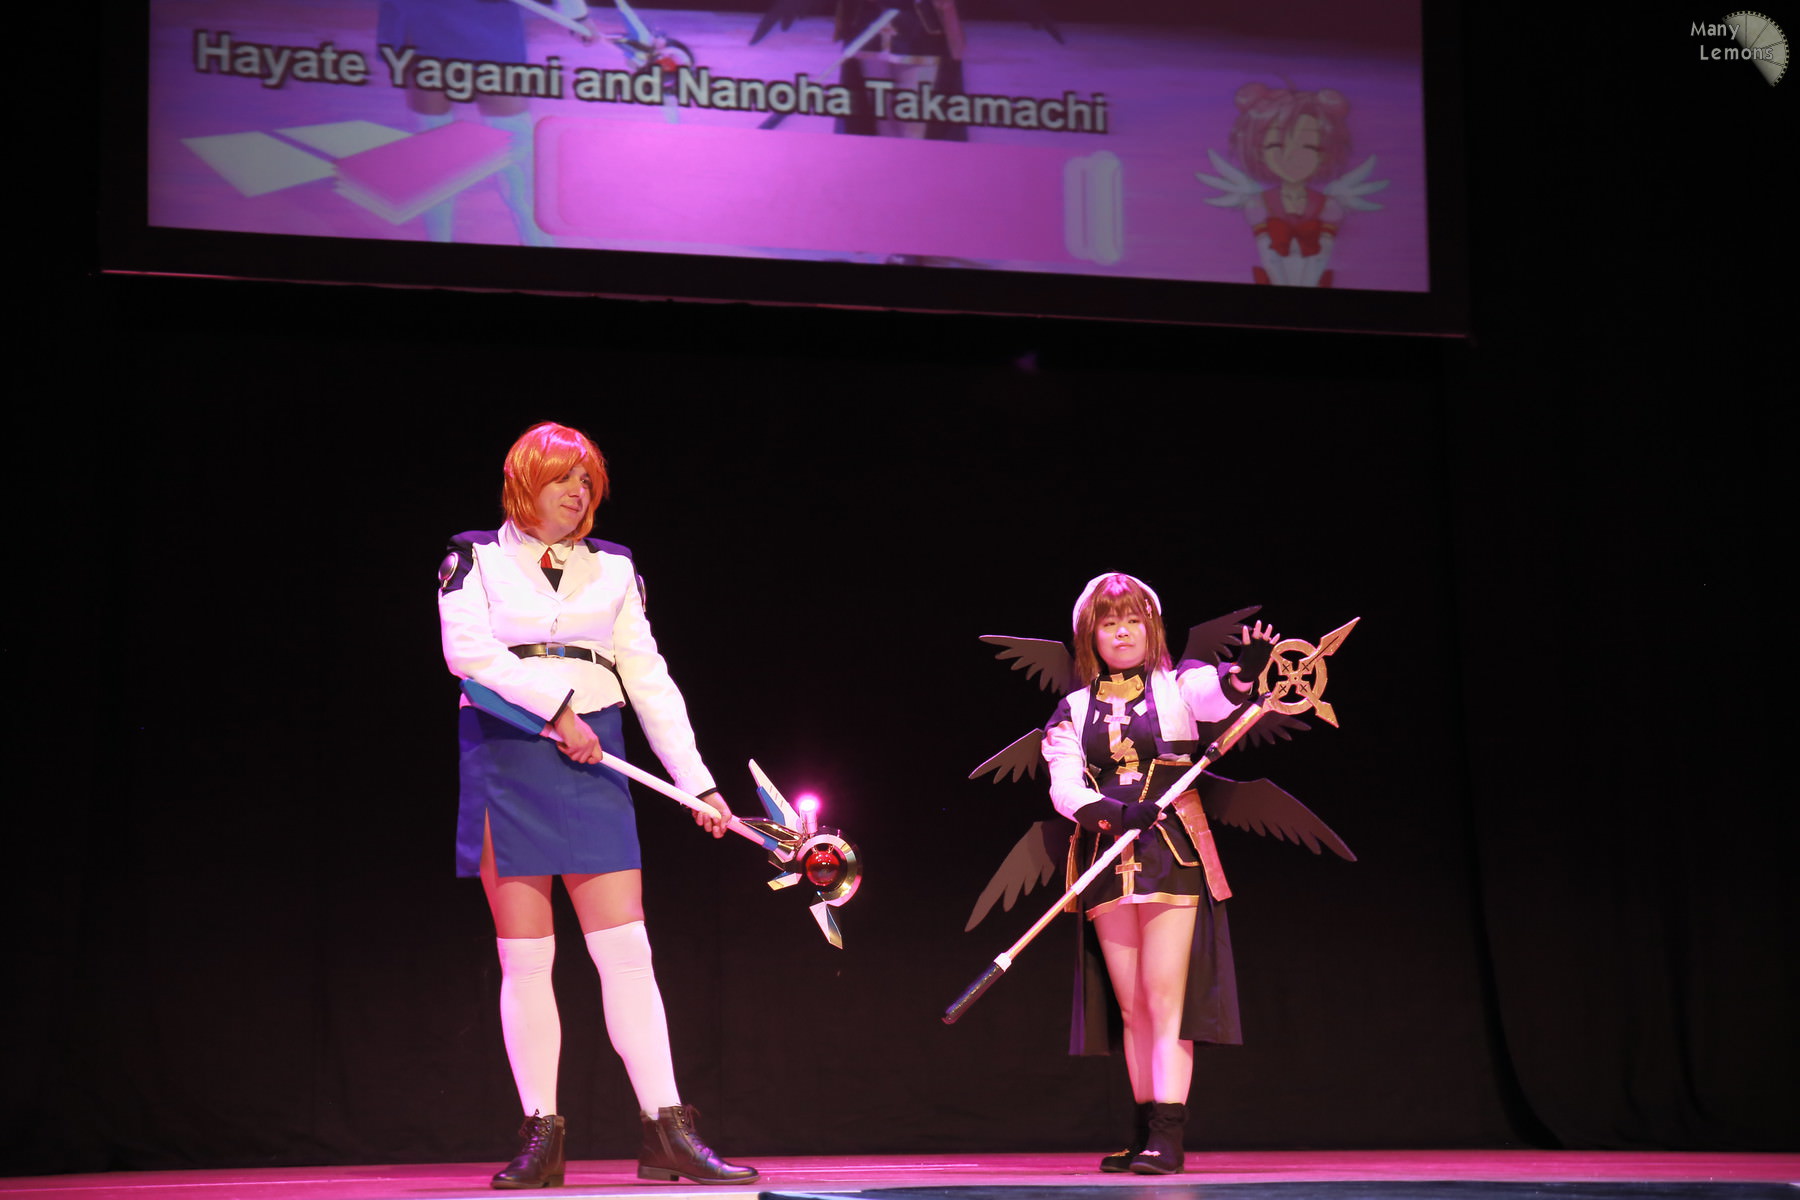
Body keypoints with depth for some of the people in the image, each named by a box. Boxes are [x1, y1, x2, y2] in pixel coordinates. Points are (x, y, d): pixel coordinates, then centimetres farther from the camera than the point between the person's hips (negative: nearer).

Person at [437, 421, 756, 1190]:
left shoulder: (612, 569, 14)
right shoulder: (475, 559, 7)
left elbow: (649, 681, 11)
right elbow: (466, 649, -10)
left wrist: (700, 783, 5)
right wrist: (556, 707, -15)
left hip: (592, 767, 2)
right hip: (505, 762, -2)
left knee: (626, 950, -4)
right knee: (524, 959, 0)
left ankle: (666, 1134, -5)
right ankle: (542, 1140, 4)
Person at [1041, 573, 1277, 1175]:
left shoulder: (1178, 685, 4)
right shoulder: (1073, 710, 11)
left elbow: (1218, 694, -19)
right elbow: (1063, 786, -2)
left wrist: (1244, 672, -43)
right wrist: (1112, 812, -22)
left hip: (1172, 854, -3)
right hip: (1106, 861, 3)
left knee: (1165, 999, -9)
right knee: (1131, 1006, 6)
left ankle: (1168, 1134, -11)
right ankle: (1146, 1131, 12)